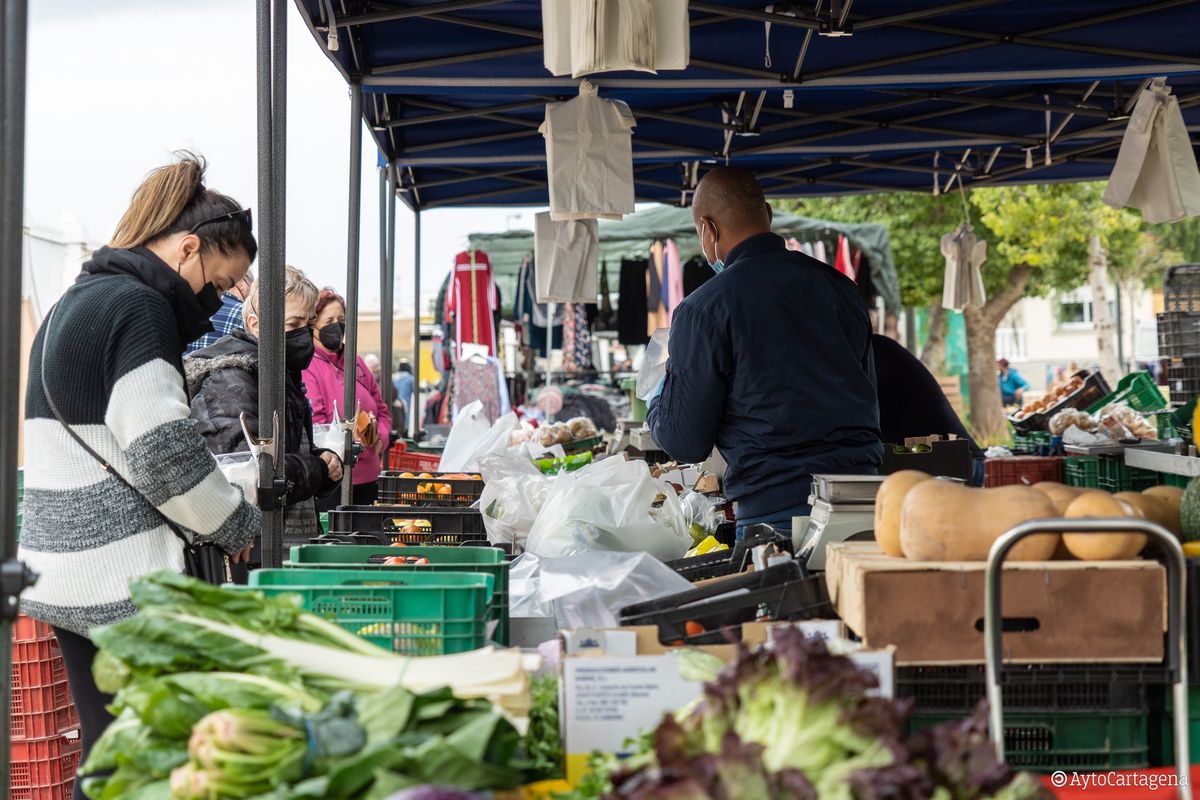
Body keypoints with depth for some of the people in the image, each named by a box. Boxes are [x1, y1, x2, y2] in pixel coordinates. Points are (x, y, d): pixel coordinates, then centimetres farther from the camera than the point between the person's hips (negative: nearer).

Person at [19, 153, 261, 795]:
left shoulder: (72, 304, 20)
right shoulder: (139, 306, -12)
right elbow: (163, 451, -17)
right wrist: (236, 525, -2)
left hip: (61, 562, 10)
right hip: (122, 576, -10)